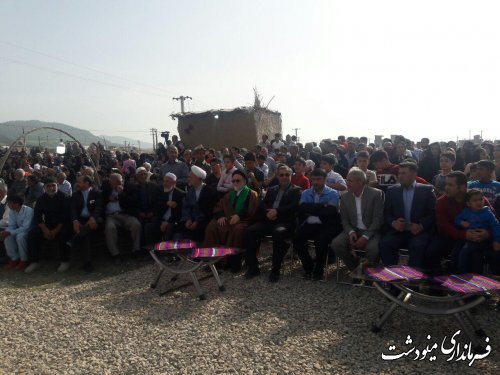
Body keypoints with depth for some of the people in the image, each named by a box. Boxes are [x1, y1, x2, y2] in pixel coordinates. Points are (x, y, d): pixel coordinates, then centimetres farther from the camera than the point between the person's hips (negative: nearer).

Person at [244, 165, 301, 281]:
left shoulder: (296, 190, 9)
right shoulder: (272, 190, 25)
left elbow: (295, 206, -7)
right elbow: (263, 204, 17)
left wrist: (277, 211, -18)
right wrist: (267, 212, -7)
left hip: (285, 222, -5)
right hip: (269, 220, 5)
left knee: (278, 233, -38)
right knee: (249, 231, -20)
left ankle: (275, 270, -24)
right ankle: (253, 267, -9)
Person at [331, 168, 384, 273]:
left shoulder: (376, 194, -7)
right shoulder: (345, 197, 6)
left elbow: (378, 218, -12)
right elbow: (344, 219, 8)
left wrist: (365, 237, -21)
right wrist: (351, 232, -13)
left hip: (371, 231, -4)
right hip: (353, 230, 4)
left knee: (372, 248, -34)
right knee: (336, 243, -22)